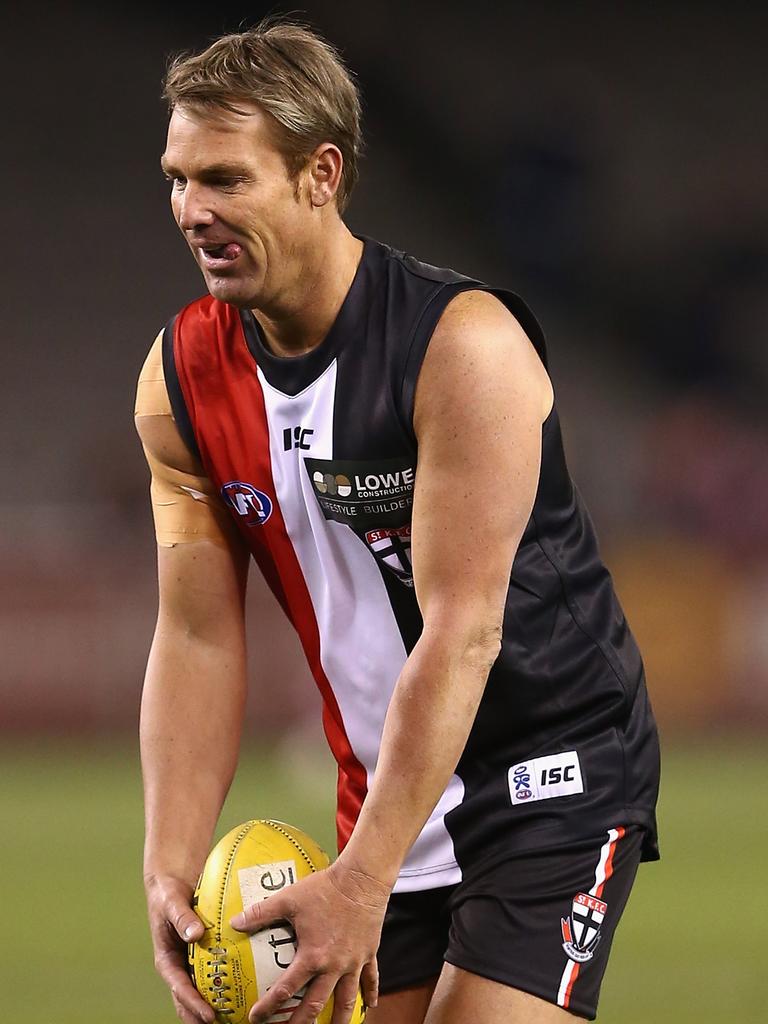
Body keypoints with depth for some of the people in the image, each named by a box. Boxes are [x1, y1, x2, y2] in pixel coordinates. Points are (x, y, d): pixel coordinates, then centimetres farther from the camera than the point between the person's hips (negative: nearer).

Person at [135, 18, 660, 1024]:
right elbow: (198, 639, 0)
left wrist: (360, 883, -28)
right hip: (388, 790, 6)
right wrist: (170, 870, -13)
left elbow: (462, 632, -24)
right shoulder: (181, 378, -2)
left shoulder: (463, 345, -21)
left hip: (554, 778, -6)